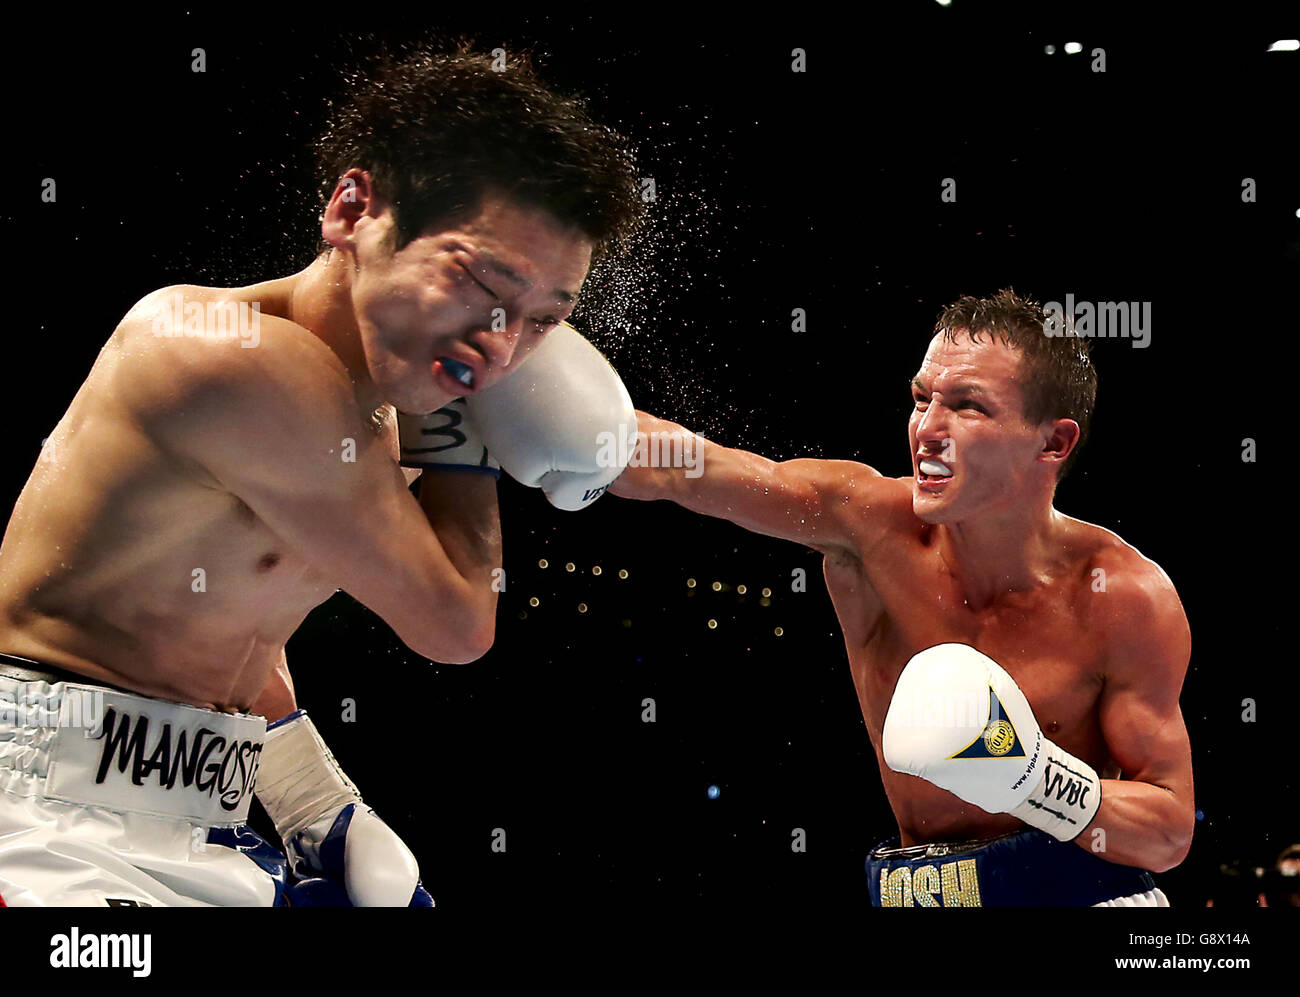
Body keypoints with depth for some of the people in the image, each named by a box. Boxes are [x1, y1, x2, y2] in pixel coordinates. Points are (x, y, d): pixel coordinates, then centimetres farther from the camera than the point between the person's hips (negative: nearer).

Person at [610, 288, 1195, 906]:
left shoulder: (1126, 596, -9)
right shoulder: (869, 521, -8)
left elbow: (1171, 835, -6)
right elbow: (674, 471, -19)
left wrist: (1030, 776, -22)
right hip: (913, 895, 2)